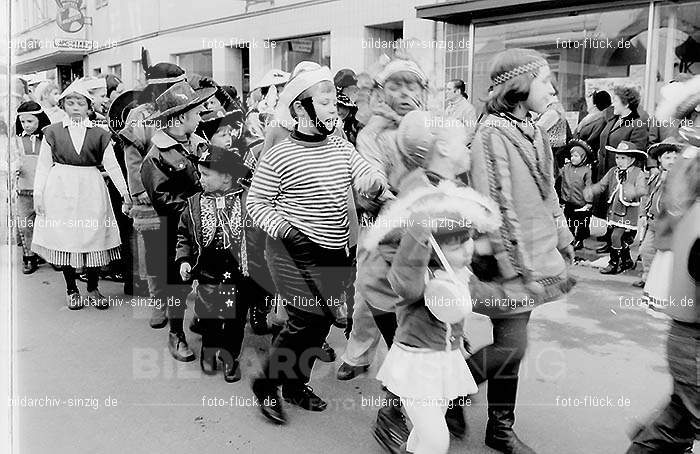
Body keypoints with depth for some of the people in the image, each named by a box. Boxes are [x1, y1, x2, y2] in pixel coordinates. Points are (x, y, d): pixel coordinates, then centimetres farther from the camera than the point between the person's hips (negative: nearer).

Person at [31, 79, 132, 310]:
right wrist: (38, 194, 1)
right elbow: (43, 166, 5)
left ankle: (93, 289, 18)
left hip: (91, 191, 0)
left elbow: (112, 165, 2)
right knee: (64, 240, 3)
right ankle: (71, 290, 19)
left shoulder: (99, 135, 3)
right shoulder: (52, 132, 4)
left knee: (93, 239, 2)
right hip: (61, 192, 0)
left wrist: (125, 193, -2)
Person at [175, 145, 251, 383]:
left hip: (239, 276, -1)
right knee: (209, 318, 1)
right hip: (207, 275, 1)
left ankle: (230, 356, 32)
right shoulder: (194, 204, 1)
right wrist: (183, 260, -2)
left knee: (236, 319, 10)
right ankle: (209, 351, 31)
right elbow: (183, 235, 10)